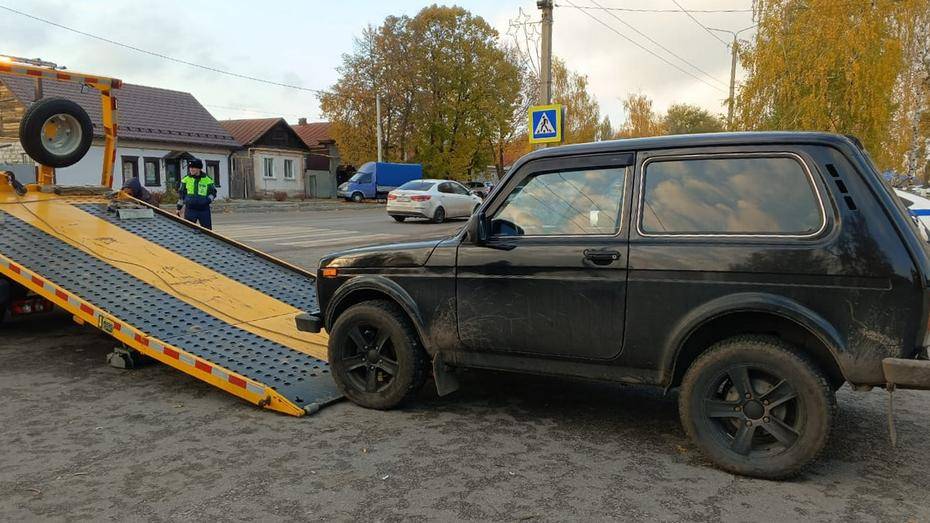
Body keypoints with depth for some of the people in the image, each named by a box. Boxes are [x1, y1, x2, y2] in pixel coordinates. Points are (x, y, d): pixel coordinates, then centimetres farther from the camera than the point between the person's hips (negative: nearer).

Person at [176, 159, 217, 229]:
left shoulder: (208, 180, 0)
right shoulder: (186, 179, 5)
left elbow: (213, 193, 10)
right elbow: (181, 194, 12)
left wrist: (208, 200, -9)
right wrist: (179, 207, 10)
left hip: (204, 209, 0)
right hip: (190, 209, 0)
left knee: (207, 229, 5)